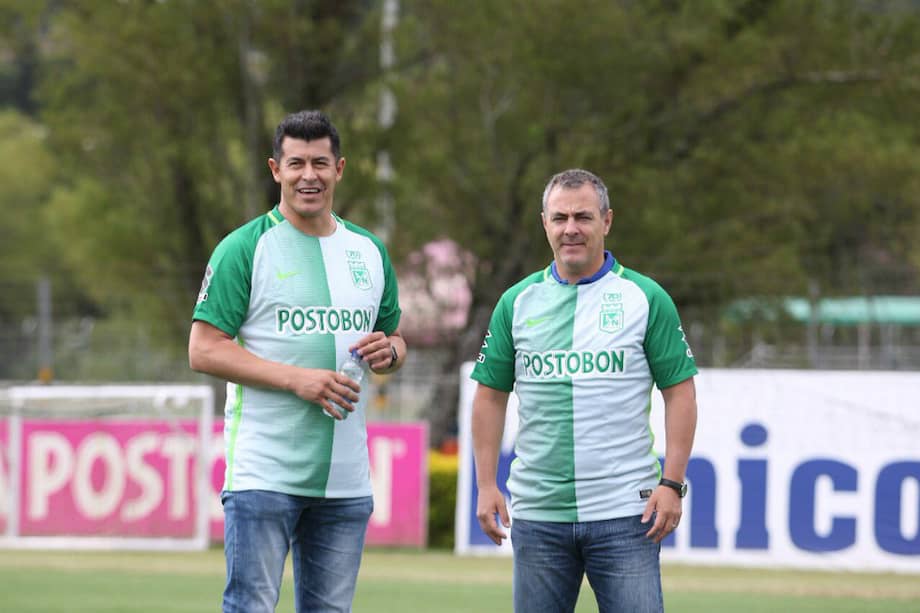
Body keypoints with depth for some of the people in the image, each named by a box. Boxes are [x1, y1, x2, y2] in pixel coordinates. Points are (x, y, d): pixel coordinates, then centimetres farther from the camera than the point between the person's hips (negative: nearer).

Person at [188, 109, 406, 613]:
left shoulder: (369, 251, 14)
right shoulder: (244, 248, -3)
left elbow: (395, 339, 24)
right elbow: (204, 350, -8)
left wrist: (388, 352, -2)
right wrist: (297, 379, -17)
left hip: (346, 477, 5)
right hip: (263, 472, -5)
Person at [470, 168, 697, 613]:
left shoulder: (646, 299, 1)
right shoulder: (517, 303, 7)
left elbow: (679, 393, 1)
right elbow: (491, 395, 11)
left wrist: (672, 483, -8)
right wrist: (486, 484, 3)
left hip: (625, 512, -3)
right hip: (537, 514, 3)